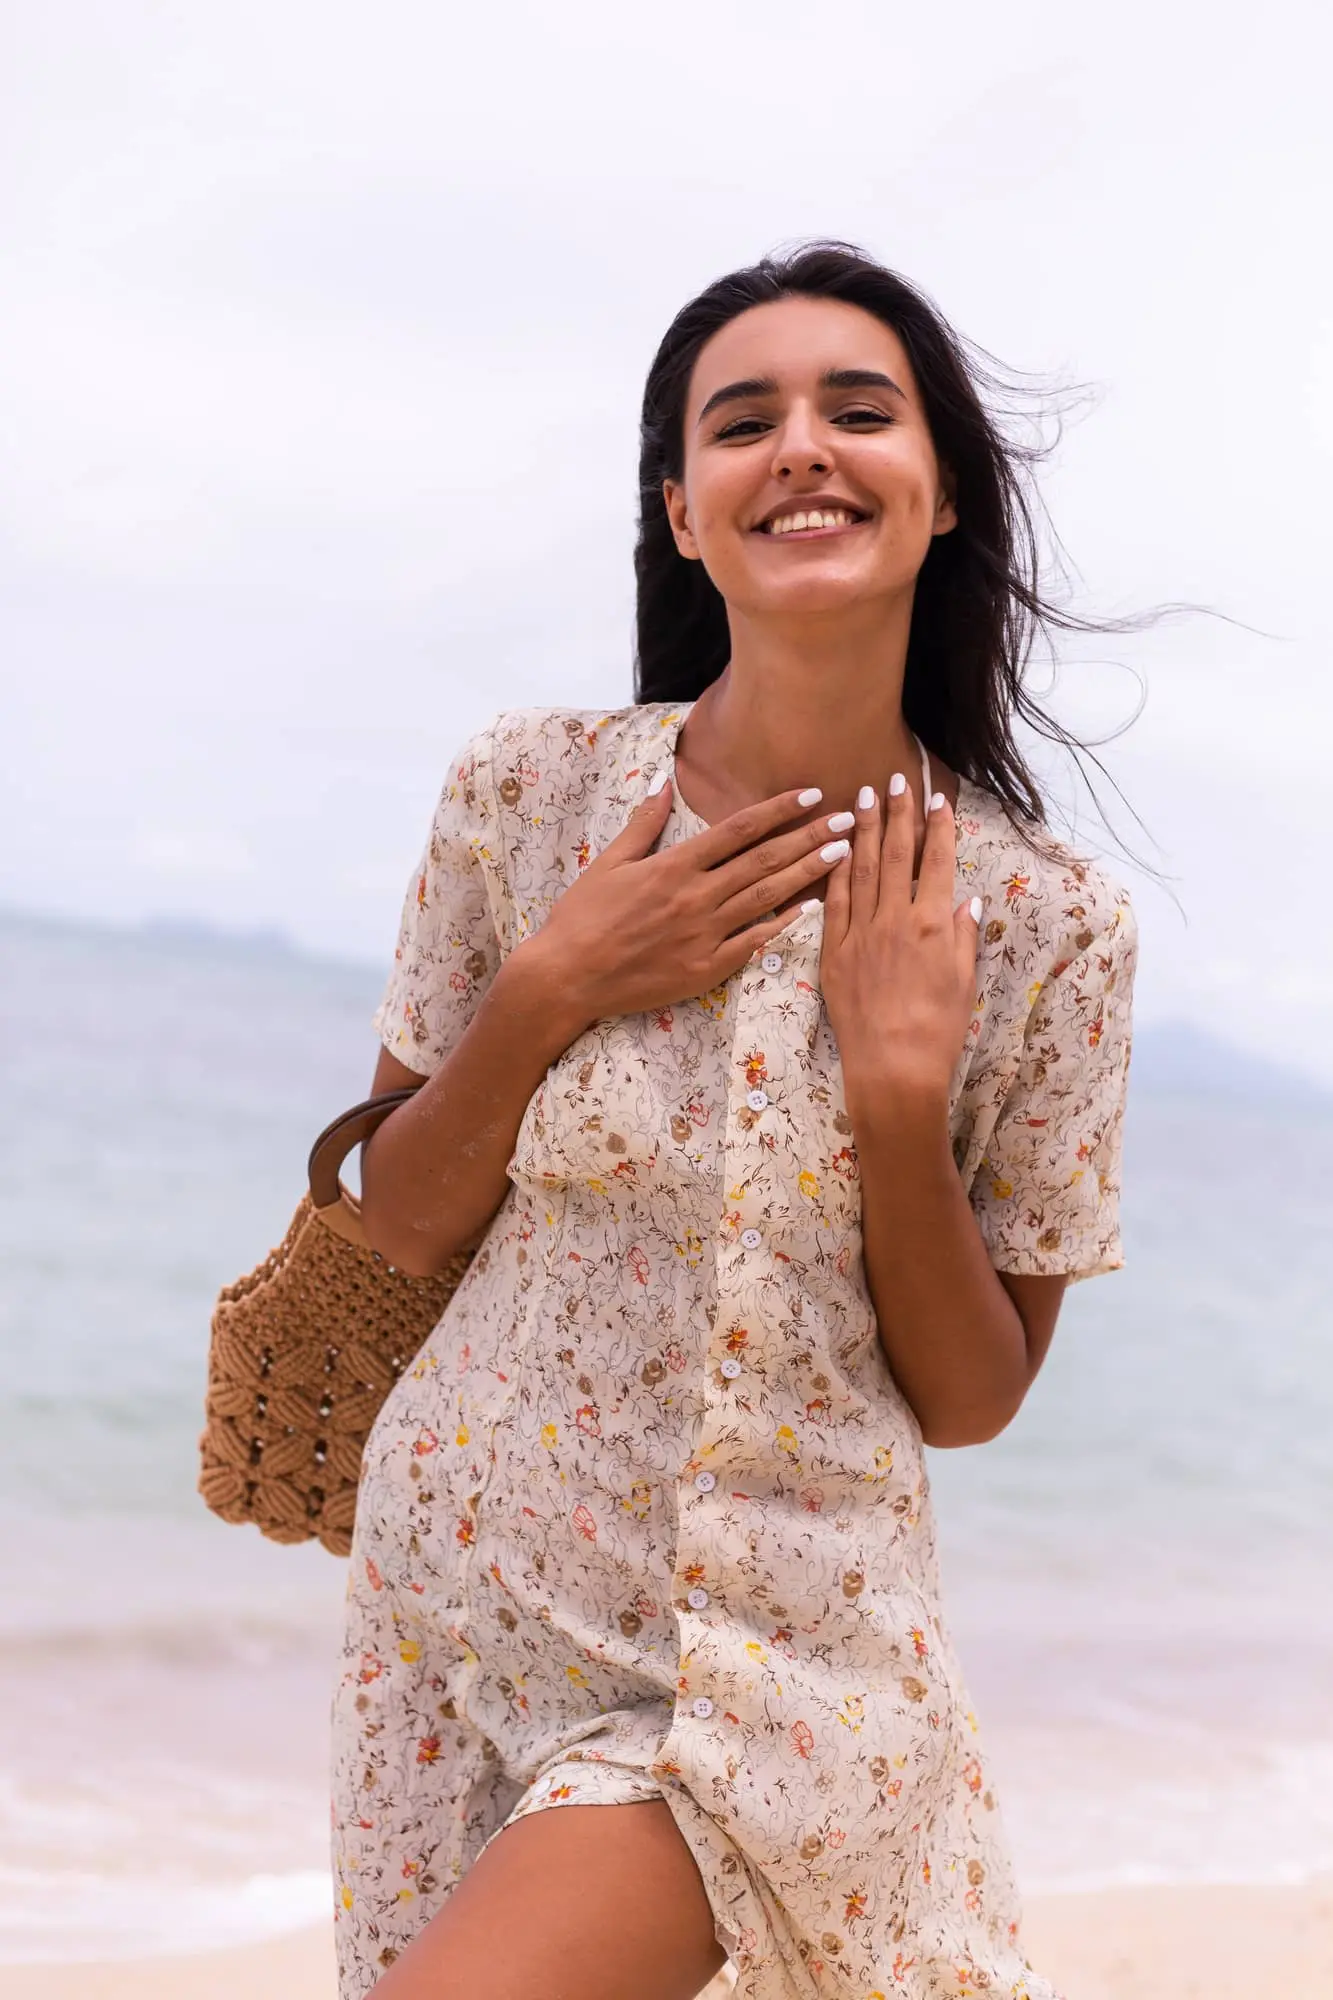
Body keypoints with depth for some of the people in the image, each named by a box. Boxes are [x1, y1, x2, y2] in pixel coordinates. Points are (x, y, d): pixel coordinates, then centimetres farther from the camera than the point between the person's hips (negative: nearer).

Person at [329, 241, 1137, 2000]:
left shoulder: (1048, 921, -9)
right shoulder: (529, 791, -6)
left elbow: (972, 1400, -4)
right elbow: (404, 1227, 3)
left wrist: (903, 1090, -18)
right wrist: (545, 991, -14)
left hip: (774, 1666, -3)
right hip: (453, 1598, 3)